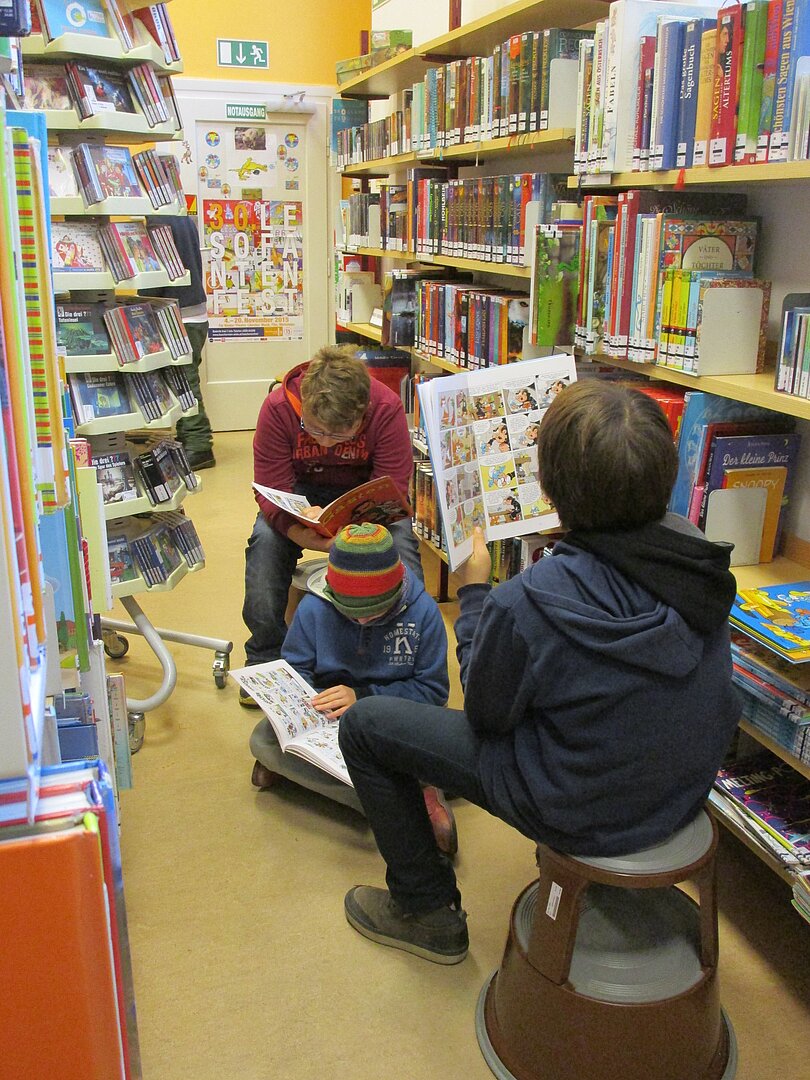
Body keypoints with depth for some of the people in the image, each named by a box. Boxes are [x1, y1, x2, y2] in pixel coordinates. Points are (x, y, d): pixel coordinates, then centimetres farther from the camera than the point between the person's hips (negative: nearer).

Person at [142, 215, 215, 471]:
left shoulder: (158, 222, -13)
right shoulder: (185, 218, 15)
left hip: (180, 316, -10)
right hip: (196, 312, 10)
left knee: (185, 381, -7)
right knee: (185, 381, 14)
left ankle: (199, 446, -6)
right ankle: (188, 440, 20)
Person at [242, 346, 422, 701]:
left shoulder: (387, 408, -27)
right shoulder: (278, 406, -25)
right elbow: (271, 490, -23)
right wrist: (298, 529, -46)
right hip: (301, 491, 1)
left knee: (400, 542, -31)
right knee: (264, 540, -30)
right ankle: (265, 657, -9)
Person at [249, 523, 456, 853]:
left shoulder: (422, 610, -12)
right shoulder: (314, 607, -8)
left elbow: (433, 689, -11)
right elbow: (294, 671, 0)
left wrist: (364, 697, -22)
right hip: (326, 717, 3)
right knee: (264, 738, -28)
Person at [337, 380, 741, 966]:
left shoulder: (530, 603, -33)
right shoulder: (698, 556, -14)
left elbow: (485, 711, -14)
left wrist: (474, 591, -5)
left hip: (585, 812, -6)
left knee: (364, 723, 5)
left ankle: (427, 910, 21)